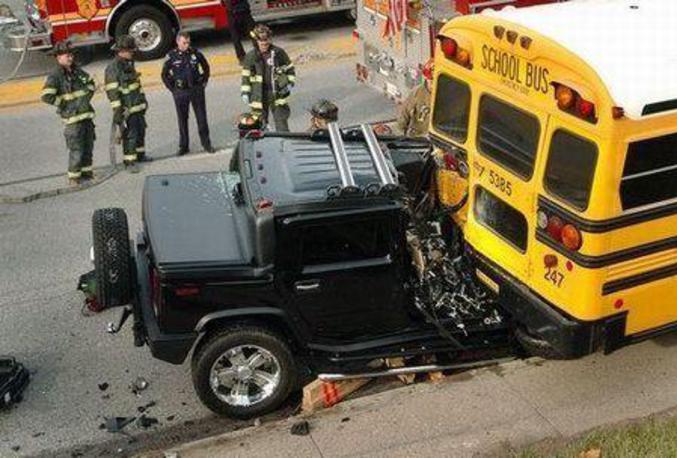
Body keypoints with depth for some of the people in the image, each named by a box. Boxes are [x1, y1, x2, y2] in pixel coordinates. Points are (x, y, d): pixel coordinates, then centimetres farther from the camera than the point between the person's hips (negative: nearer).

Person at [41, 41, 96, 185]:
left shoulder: (77, 71, 10)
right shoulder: (55, 76, -12)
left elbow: (91, 82, 27)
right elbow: (46, 97, -20)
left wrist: (88, 96, 14)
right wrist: (63, 103, -13)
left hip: (86, 114, 7)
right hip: (72, 118, -7)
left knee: (88, 146, 14)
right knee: (76, 149, -4)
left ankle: (86, 172, 28)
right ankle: (74, 177, 7)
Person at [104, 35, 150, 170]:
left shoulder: (129, 64, 12)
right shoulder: (113, 68, -17)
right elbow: (112, 92, -19)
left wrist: (143, 100, 25)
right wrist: (117, 111, -22)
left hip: (138, 106, 9)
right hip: (127, 109, -9)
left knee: (140, 131, 17)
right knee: (129, 135, -3)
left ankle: (140, 154, 32)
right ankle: (129, 161, 5)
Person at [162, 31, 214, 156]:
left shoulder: (195, 53, -1)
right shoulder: (172, 56, -5)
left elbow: (206, 67, 14)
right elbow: (164, 75, 5)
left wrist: (204, 82, 8)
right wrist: (173, 89, 0)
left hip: (197, 90, 1)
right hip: (180, 93, -1)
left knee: (202, 118, 4)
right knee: (182, 120, 6)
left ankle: (206, 144, 14)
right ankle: (183, 146, 16)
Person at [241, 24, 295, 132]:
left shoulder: (279, 52, 0)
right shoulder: (251, 56, -1)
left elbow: (289, 68, 12)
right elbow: (246, 75, 5)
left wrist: (290, 83, 1)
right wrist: (245, 92, 0)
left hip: (277, 93, 0)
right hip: (258, 96, 0)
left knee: (281, 123, 2)